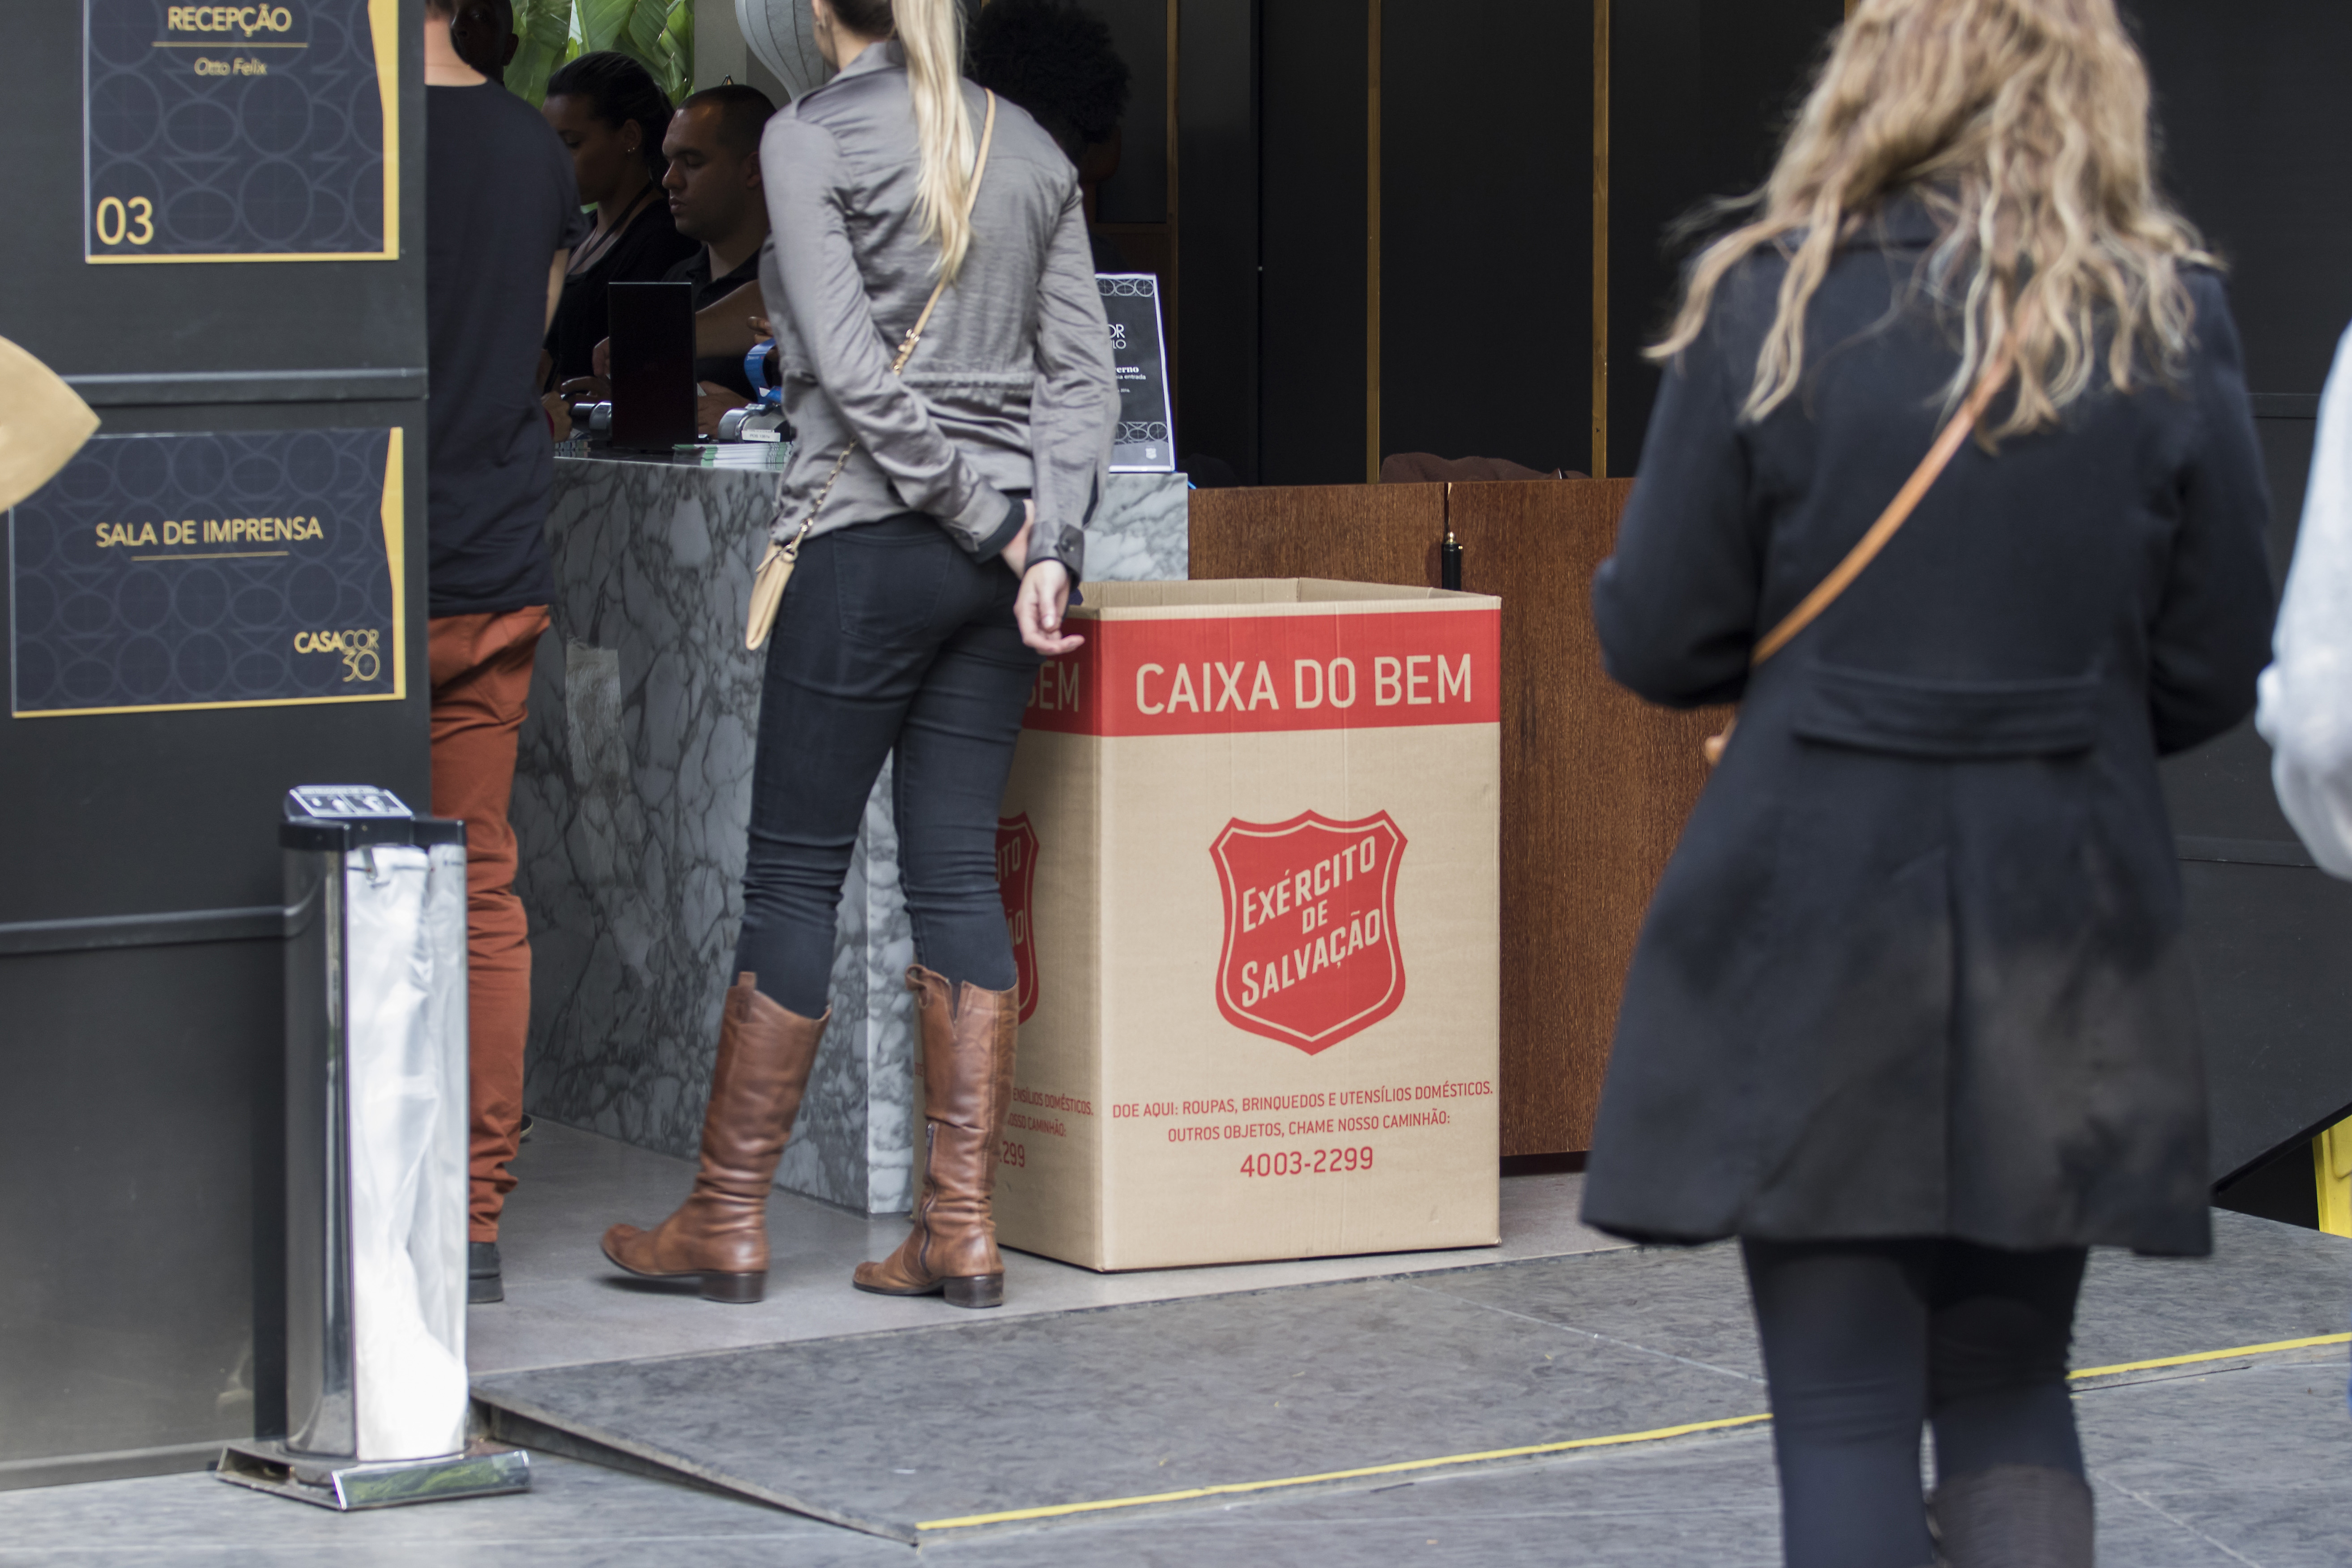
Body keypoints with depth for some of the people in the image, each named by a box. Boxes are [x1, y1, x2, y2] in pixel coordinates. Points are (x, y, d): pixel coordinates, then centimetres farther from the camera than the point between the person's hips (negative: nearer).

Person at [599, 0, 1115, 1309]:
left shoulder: (810, 140, -7)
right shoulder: (1032, 148, 11)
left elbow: (855, 372, -15)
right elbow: (1084, 374, 5)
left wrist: (985, 518, -10)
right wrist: (1047, 542, -3)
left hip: (870, 545, -5)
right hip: (1001, 561, 6)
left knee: (796, 871, 2)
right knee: (958, 874, 7)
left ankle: (730, 1222, 8)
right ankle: (963, 1232, 4)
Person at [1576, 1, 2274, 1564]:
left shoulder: (1770, 303, -6)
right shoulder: (2170, 319, -2)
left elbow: (1655, 640, -3)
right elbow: (2213, 674, 2)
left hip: (1816, 919, -2)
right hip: (2064, 915, 2)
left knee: (1846, 1417, 4)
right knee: (2012, 1392, 15)